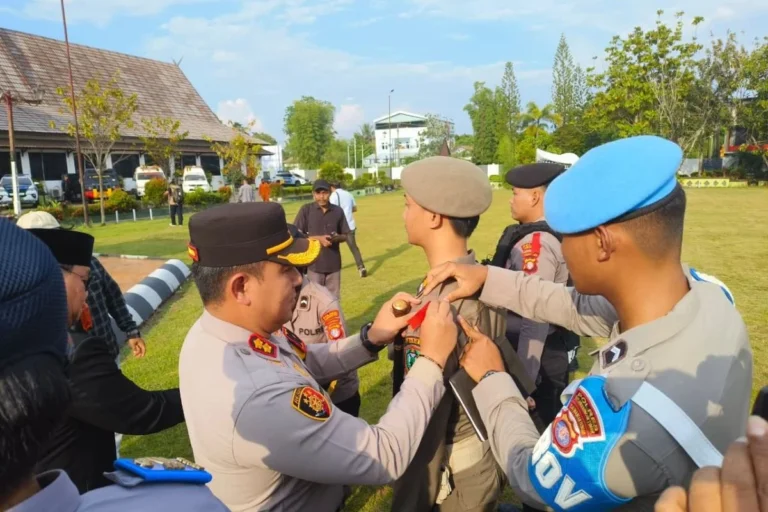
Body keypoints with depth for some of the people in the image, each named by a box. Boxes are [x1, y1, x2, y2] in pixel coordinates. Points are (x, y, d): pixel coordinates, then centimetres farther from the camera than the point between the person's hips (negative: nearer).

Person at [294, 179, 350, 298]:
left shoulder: (338, 211, 4)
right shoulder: (306, 210, -4)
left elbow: (345, 236, 11)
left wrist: (337, 238, -13)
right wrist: (318, 238, -18)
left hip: (334, 263, 3)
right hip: (314, 263, -2)